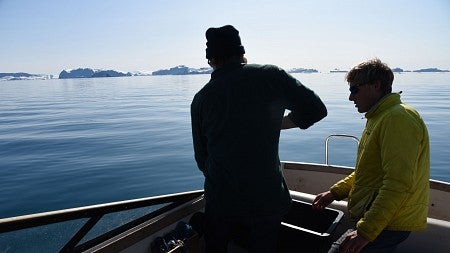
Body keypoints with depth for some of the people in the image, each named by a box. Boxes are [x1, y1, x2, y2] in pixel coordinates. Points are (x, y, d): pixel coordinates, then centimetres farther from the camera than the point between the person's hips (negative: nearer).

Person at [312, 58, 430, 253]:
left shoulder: (398, 119, -17)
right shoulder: (378, 118, 18)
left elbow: (399, 184, -25)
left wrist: (365, 231, -26)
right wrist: (335, 192, 12)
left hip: (388, 226, -10)